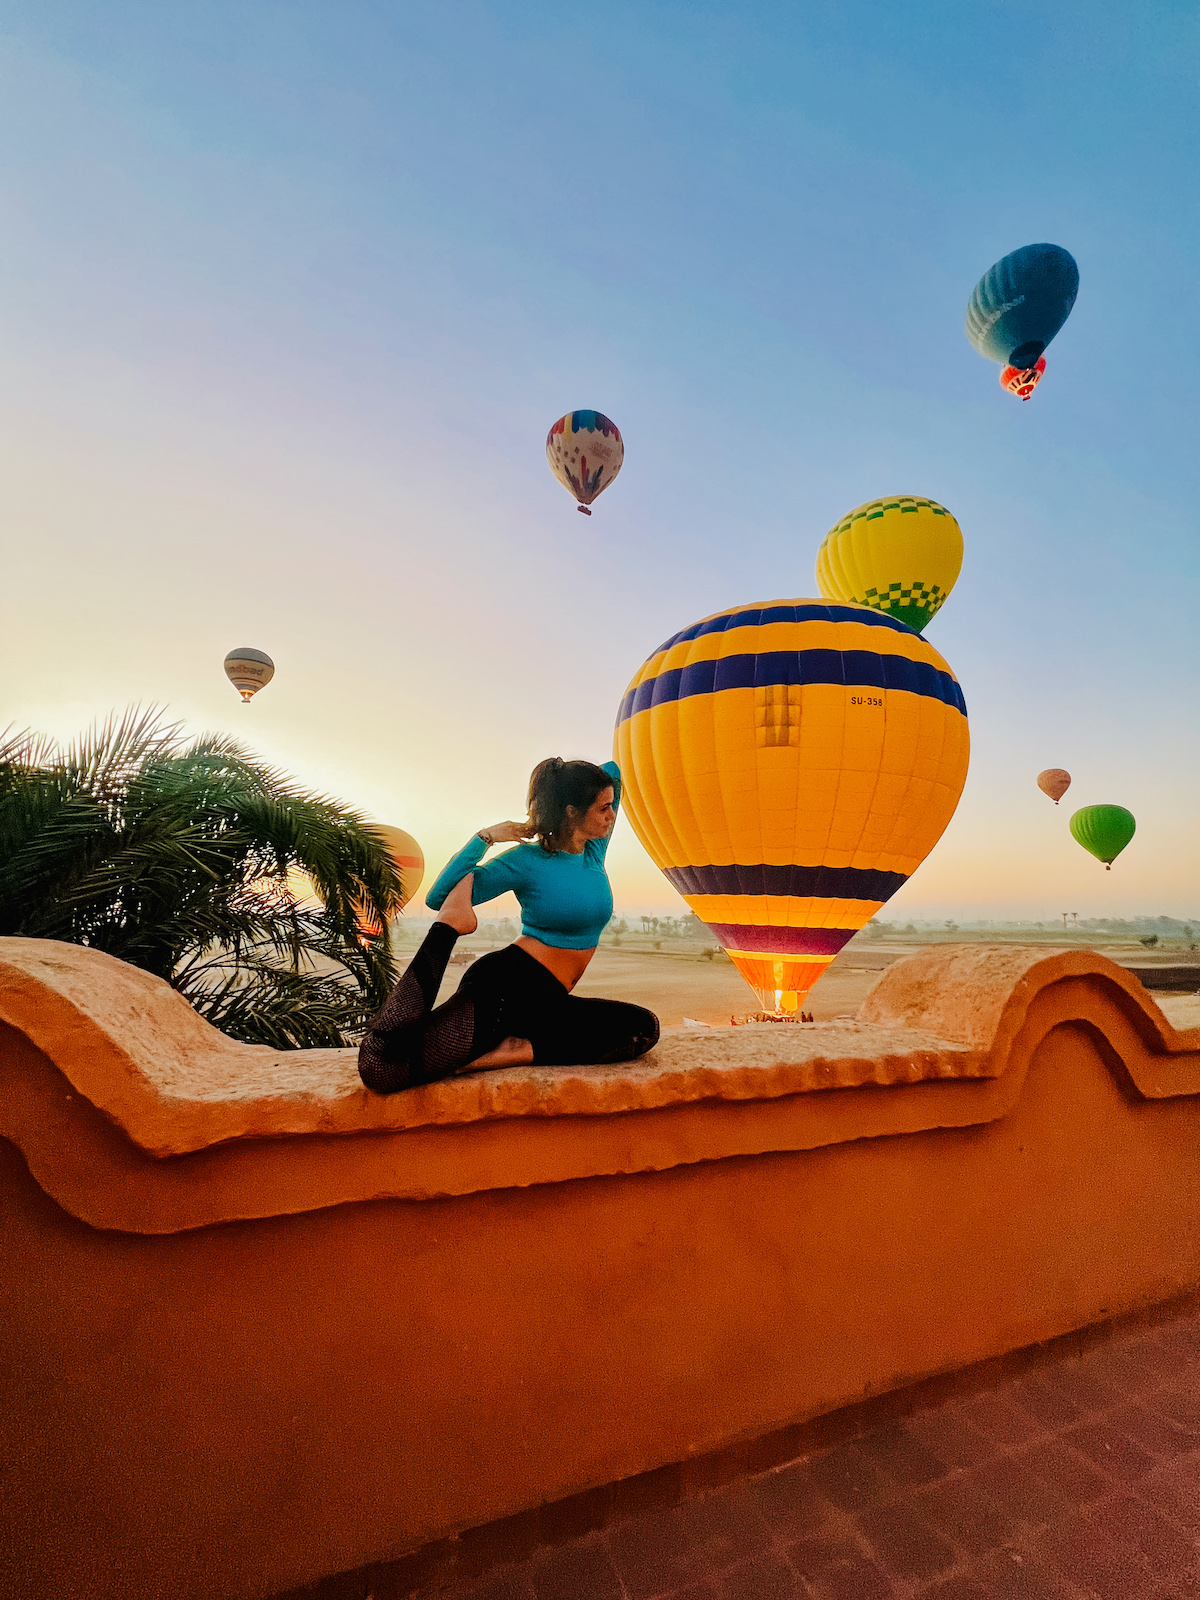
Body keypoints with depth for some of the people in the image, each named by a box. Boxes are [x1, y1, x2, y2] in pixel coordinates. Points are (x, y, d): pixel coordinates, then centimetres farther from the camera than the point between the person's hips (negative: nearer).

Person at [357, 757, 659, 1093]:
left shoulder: (594, 850, 9)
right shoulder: (527, 860, -7)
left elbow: (612, 770, 18)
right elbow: (438, 899, -9)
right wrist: (484, 838, -15)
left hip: (549, 1002, 7)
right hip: (506, 987, -7)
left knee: (644, 1028, -16)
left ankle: (520, 1051, -15)